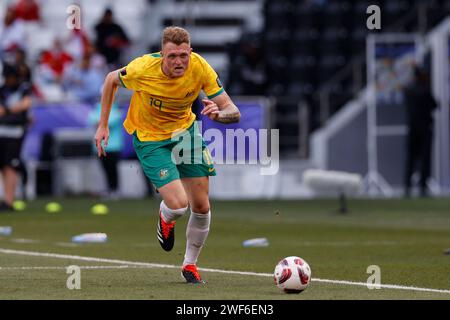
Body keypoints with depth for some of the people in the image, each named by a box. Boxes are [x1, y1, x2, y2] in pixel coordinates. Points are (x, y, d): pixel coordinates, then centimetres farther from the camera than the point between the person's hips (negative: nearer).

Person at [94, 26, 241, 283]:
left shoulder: (200, 68, -23)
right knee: (178, 205, -18)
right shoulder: (143, 69, -28)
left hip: (185, 131, 3)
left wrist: (219, 113, -43)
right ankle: (166, 218, 22)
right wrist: (103, 125, -3)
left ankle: (190, 264, 27)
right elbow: (112, 80, -5)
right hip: (150, 139, -3)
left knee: (201, 206, 3)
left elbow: (234, 113, -19)